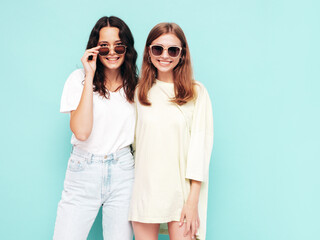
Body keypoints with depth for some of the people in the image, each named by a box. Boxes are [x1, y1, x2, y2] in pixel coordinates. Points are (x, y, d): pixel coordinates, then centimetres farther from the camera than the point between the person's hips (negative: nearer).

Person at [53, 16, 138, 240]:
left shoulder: (134, 85, 6)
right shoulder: (79, 79, -4)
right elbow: (81, 132, -18)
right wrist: (89, 77, -16)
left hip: (123, 172, 2)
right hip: (84, 171, -2)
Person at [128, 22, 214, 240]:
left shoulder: (197, 93, -2)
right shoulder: (139, 92, 9)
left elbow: (200, 145, -5)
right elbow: (133, 141, 11)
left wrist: (193, 200, -9)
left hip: (181, 188, -2)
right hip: (145, 187, 3)